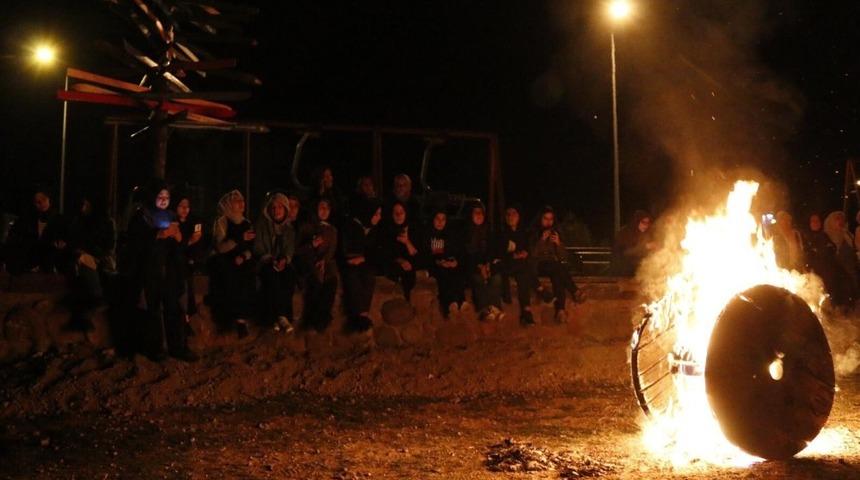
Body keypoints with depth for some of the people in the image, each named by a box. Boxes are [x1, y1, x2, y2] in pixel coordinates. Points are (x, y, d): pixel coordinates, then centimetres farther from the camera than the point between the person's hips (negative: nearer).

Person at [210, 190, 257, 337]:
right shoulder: (221, 222, 0)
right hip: (224, 262, -3)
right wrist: (240, 239, -20)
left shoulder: (246, 223, 14)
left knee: (249, 274, -24)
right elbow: (220, 247, -11)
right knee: (232, 276, -29)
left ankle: (242, 316, -22)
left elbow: (251, 247, 12)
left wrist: (243, 256, -9)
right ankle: (239, 318, -20)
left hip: (242, 260, 3)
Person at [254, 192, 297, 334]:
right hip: (266, 263, -2)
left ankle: (280, 316, -36)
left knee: (290, 274, -34)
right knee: (272, 274, -37)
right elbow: (258, 248, 3)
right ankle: (282, 316, -38)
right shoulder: (262, 225, 9)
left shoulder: (289, 227, 15)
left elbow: (291, 249, 8)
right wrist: (270, 259, -15)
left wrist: (285, 259, -14)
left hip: (283, 263, 2)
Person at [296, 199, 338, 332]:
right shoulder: (308, 227, 13)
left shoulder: (332, 230, 22)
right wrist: (312, 245, -12)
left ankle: (321, 318, -15)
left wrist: (324, 260, -12)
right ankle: (310, 318, -18)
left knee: (331, 280, -24)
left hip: (327, 262, 2)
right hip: (310, 261, -2)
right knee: (315, 279, -27)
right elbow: (299, 250, 7)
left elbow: (332, 249, 8)